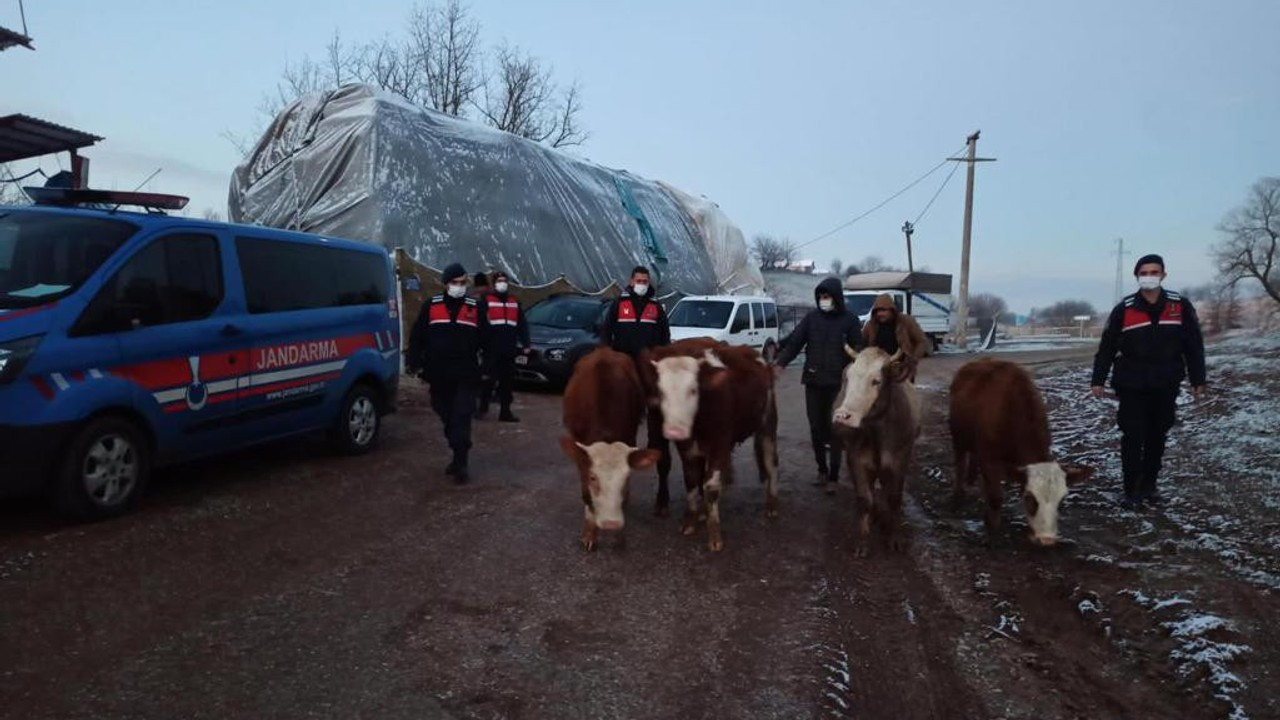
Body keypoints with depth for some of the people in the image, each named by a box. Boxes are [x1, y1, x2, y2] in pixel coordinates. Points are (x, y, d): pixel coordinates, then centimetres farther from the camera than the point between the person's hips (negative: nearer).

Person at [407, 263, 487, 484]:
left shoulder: (475, 307, 4)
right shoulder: (431, 306, 5)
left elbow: (485, 338, 8)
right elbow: (417, 337, 5)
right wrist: (416, 363, -1)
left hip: (466, 375, -2)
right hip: (439, 375, 2)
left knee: (461, 418, -8)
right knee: (447, 418, 13)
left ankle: (461, 463, -7)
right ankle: (459, 455, 27)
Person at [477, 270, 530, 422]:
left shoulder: (515, 303, 17)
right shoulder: (485, 301, 0)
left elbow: (522, 325, 15)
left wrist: (525, 344, 8)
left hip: (509, 350, 5)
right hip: (492, 349, -5)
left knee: (507, 381, 7)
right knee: (489, 379, -1)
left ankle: (505, 412, 12)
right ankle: (483, 407, 14)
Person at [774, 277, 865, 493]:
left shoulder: (850, 320, -2)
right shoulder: (812, 317, 4)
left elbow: (858, 350, -5)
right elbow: (794, 342, 0)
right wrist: (780, 363, -13)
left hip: (838, 384, -3)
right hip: (813, 382, 3)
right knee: (816, 428, 9)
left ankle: (833, 476, 9)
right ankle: (822, 470, 25)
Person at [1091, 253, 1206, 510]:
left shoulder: (1180, 306, -1)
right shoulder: (1124, 309, -5)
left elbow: (1194, 345, 4)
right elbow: (1107, 347, -1)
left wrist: (1198, 379, 4)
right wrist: (1098, 379, -3)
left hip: (1166, 386, 2)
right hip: (1131, 386, -2)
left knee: (1157, 437, 11)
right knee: (1133, 438, -3)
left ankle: (1149, 484, 24)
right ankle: (1132, 489, 5)